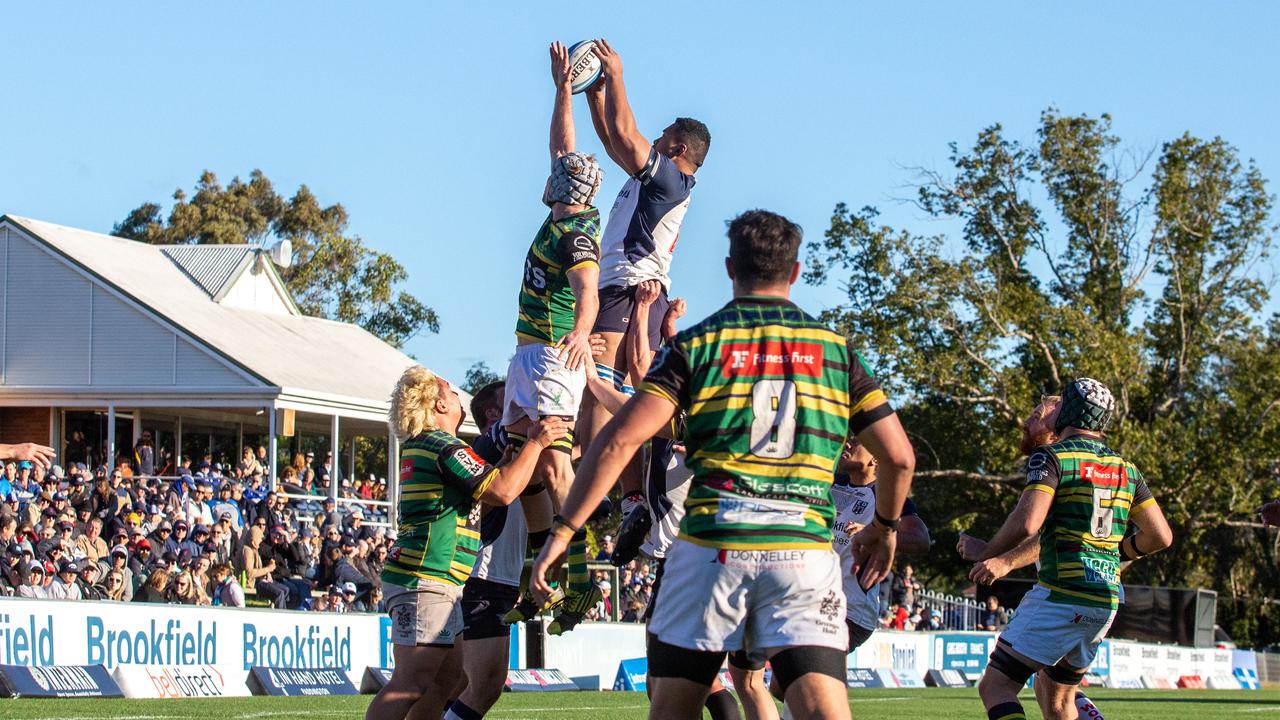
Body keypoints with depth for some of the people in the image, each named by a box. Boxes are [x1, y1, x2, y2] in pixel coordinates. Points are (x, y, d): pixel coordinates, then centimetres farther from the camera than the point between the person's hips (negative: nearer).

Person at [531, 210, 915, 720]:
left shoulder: (696, 344, 6)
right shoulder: (835, 349, 11)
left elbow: (619, 441, -5)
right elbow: (899, 457, 9)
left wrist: (563, 531, -1)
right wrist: (885, 527, 27)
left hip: (711, 546, 0)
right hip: (806, 552, 1)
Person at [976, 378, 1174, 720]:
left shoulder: (1052, 457, -6)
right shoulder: (1126, 470, 14)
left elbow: (1025, 524, -19)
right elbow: (1160, 536, 14)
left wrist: (985, 555, -3)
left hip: (1061, 595, -7)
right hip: (1108, 600, 7)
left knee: (996, 687, -7)